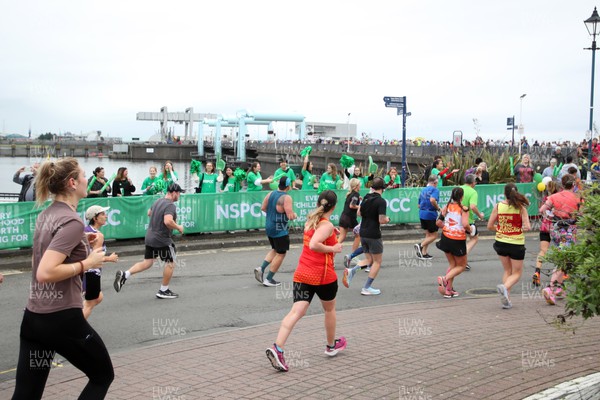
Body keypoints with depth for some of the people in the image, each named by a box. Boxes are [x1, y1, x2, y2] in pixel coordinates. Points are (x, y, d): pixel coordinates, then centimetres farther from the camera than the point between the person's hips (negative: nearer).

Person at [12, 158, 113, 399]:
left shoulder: (46, 215, 10)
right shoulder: (72, 221, -17)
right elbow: (45, 273, -27)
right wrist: (87, 263, -16)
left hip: (33, 317, 8)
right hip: (63, 319, -8)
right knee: (103, 376, 15)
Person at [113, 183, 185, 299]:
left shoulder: (158, 201, 10)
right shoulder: (170, 205, -19)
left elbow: (149, 213, 26)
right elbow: (168, 221, -33)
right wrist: (178, 227, -17)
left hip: (150, 237, 8)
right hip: (163, 239, -8)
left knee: (147, 262, 12)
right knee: (170, 263, 8)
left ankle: (124, 274, -6)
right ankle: (163, 291, 15)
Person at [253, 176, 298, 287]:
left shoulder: (271, 194, 2)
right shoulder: (286, 198, -20)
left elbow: (263, 208, 10)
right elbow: (290, 216, -23)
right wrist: (295, 215, -1)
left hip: (269, 227, 8)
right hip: (280, 230, -8)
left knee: (275, 250, 25)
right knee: (280, 254, 6)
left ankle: (261, 268, 11)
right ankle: (268, 279, 9)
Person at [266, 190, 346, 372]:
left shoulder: (310, 221, 11)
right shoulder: (327, 226, -13)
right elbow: (314, 245, -28)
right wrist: (333, 248, -17)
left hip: (302, 274, 6)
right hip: (323, 276, -6)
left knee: (296, 311, -6)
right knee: (329, 309, 20)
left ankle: (277, 348, -23)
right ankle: (331, 345, 39)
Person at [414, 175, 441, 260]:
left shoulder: (423, 190, 14)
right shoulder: (435, 190, -9)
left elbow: (419, 205, 16)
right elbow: (432, 200, -29)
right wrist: (438, 208, -15)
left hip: (422, 214, 8)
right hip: (431, 214, -8)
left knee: (428, 234, 18)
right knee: (434, 235, 4)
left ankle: (424, 253, 14)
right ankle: (421, 245, -12)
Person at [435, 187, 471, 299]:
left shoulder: (446, 207, 2)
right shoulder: (463, 209, -12)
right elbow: (465, 224, -22)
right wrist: (470, 230, -2)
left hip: (445, 238, 5)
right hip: (458, 240, -5)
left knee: (452, 264, 20)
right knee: (462, 265, 13)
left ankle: (448, 289, 16)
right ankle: (445, 279, -10)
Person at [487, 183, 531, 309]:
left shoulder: (498, 206, -5)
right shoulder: (520, 207, -10)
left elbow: (490, 226, -3)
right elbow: (527, 227, -16)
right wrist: (523, 229, 7)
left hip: (500, 242, 3)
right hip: (517, 244, -3)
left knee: (507, 271, 21)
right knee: (516, 273, 12)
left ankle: (506, 300, 11)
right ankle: (505, 287, -19)